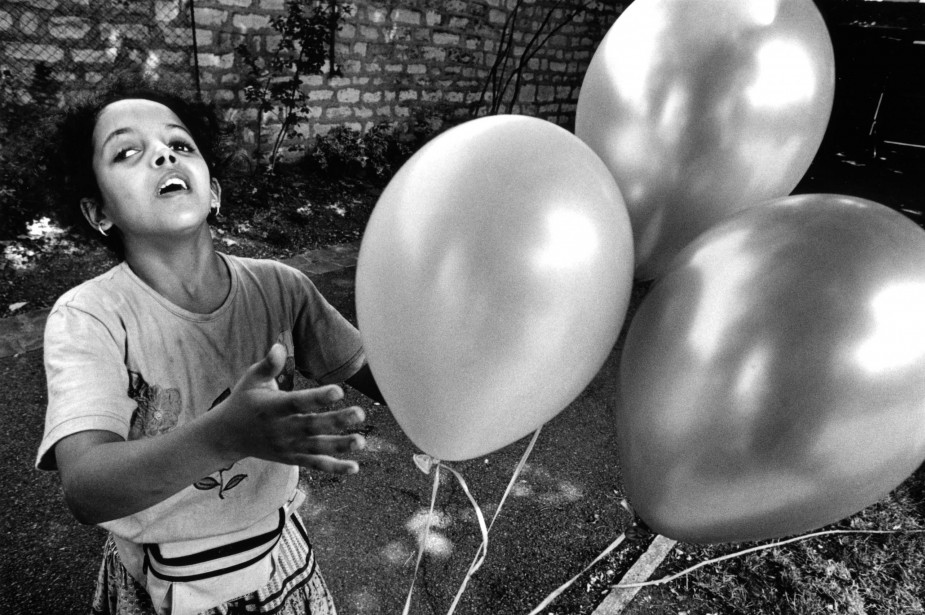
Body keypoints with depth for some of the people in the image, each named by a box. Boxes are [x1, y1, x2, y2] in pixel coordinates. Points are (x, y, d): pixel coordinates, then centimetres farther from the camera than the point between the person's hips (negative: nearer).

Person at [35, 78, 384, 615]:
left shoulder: (278, 287, -12)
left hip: (282, 558, 3)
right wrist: (223, 436, -51)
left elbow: (382, 376, -13)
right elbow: (85, 489, -33)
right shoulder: (86, 318, -20)